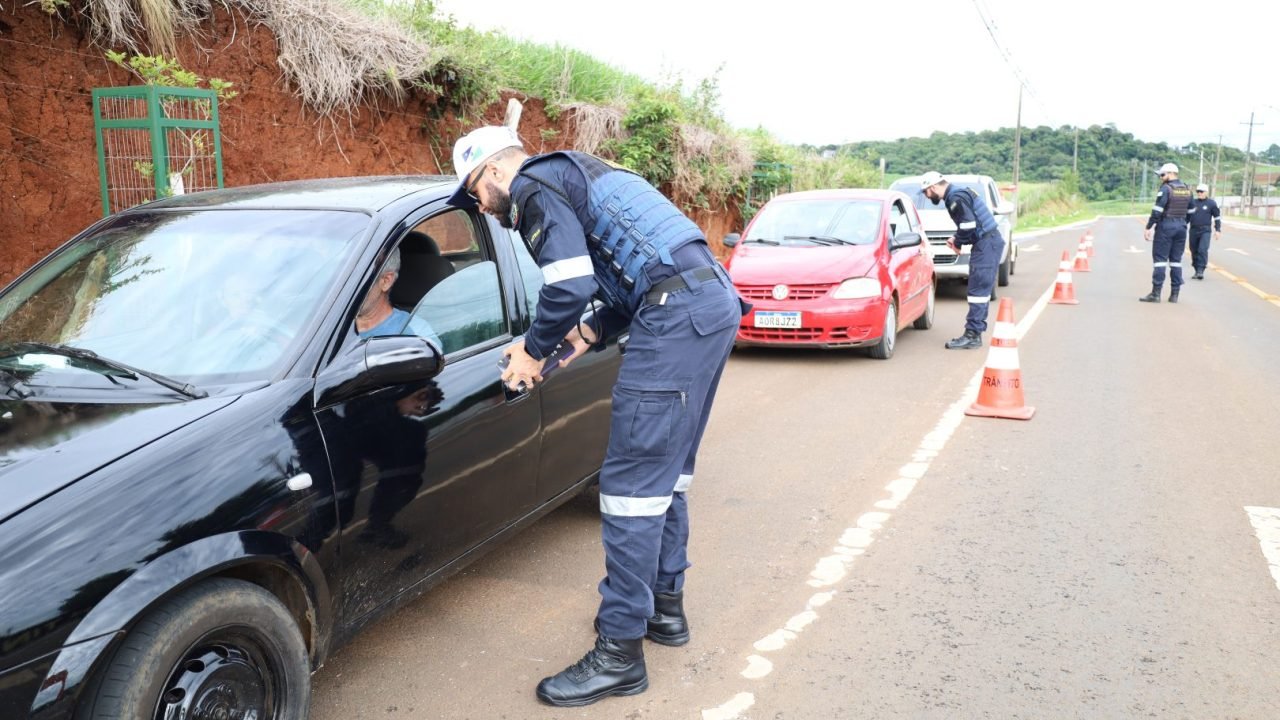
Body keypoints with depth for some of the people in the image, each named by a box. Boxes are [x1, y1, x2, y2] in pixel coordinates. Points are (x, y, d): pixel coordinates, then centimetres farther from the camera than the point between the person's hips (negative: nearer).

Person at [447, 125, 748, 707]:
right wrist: (593, 332, 21)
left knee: (632, 482, -7)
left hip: (678, 313, -10)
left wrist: (535, 350, 1)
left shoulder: (533, 185, -1)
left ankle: (620, 653, 1)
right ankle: (665, 606, 31)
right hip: (716, 300, 10)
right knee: (665, 471, 18)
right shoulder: (573, 174, 28)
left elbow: (570, 285, -15)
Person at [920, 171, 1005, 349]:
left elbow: (969, 227, -22)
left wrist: (957, 242, -6)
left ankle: (972, 335, -9)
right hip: (990, 241, 11)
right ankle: (976, 333, 17)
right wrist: (956, 239, 10)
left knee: (978, 291, -10)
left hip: (986, 244, -11)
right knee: (982, 290, 12)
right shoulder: (959, 193, 16)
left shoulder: (956, 199, -17)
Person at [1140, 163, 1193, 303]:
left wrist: (1148, 227, -14)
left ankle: (1156, 293, -7)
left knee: (1160, 259, -5)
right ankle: (1174, 294, 9)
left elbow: (1157, 210, -16)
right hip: (1181, 227, 7)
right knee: (1176, 260, 9)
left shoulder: (1166, 188, -10)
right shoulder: (1187, 189, 12)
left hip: (1166, 226, -6)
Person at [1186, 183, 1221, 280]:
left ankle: (1201, 271, -14)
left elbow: (1217, 217, 4)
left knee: (1203, 250, -16)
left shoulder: (1211, 203, 0)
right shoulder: (1192, 202, 9)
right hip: (1193, 230, 4)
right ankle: (1197, 271, 16)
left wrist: (1217, 230, 0)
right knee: (1194, 251, 7)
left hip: (1205, 231, -4)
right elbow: (1187, 216, 16)